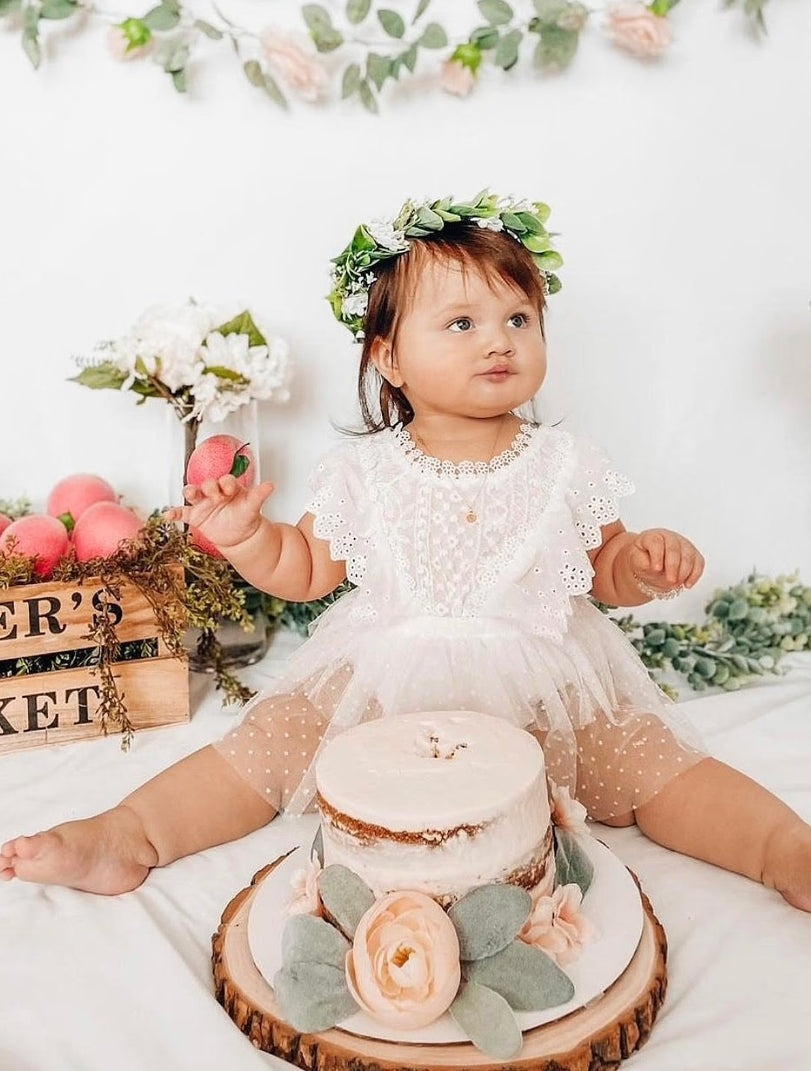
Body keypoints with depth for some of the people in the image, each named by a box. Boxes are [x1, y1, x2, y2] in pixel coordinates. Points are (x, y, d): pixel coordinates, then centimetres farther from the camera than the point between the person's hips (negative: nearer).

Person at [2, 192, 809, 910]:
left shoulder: (564, 467, 0)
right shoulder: (364, 473, -1)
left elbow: (604, 570, 9)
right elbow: (305, 570, 7)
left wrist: (645, 563, -13)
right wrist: (244, 536, -11)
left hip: (545, 694, 1)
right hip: (381, 688, 0)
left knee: (649, 757, -16)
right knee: (270, 740, -11)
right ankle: (125, 836, -7)